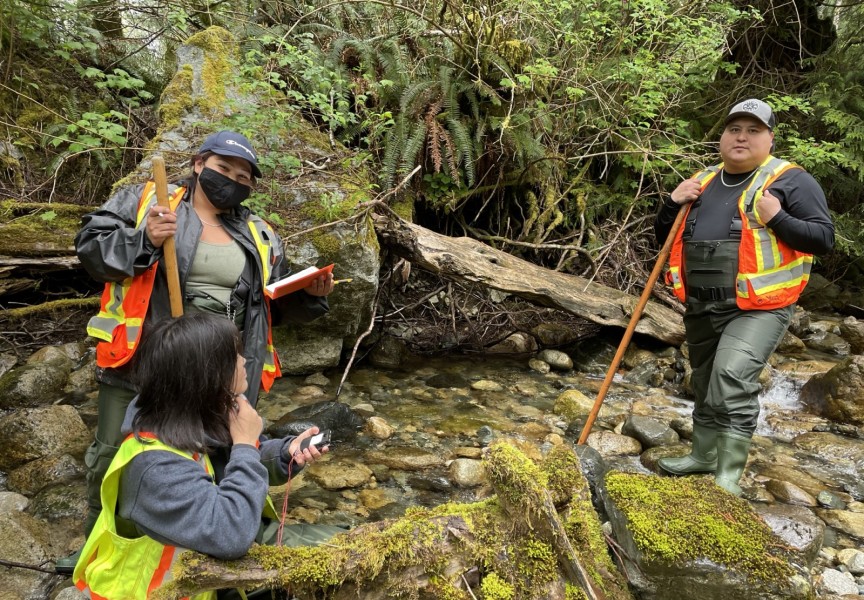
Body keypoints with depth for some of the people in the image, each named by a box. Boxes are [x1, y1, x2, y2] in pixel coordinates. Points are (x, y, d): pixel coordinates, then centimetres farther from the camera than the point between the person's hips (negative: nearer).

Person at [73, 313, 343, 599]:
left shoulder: (208, 417, -8)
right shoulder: (156, 463, -34)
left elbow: (247, 463, 10)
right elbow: (230, 534, -42)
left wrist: (286, 453, -13)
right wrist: (244, 445, -32)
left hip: (213, 554, 8)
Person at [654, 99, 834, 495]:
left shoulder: (790, 180, -2)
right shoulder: (702, 182, 15)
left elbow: (823, 238, -6)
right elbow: (664, 238, 17)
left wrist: (777, 219, -21)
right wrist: (674, 203, -1)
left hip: (758, 307, -6)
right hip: (701, 307, 7)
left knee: (733, 377, -23)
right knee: (704, 384, 17)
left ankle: (729, 476, -14)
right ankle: (703, 454, 35)